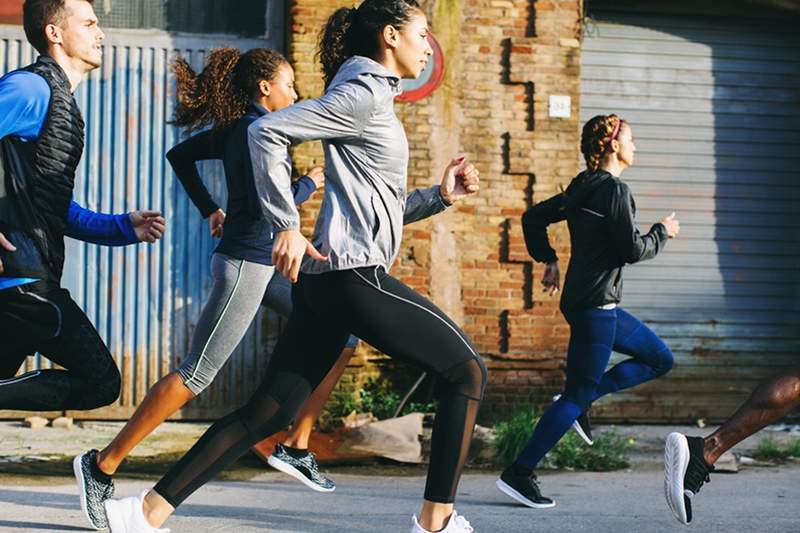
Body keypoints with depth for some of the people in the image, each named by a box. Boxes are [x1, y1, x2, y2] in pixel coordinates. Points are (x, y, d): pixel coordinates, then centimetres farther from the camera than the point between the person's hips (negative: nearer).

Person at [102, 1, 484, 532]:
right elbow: (268, 131, -17)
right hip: (355, 275, -10)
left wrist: (440, 195, 16)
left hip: (324, 282, 10)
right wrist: (287, 226, -18)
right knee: (468, 372, 2)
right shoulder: (365, 92, -7)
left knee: (269, 410, 6)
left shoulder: (373, 98, 23)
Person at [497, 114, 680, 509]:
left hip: (591, 302, 10)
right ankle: (519, 474, -7)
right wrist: (662, 233, 0)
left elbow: (533, 218, 18)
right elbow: (632, 249, -17)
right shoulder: (613, 190, -15)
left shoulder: (582, 188, 12)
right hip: (595, 304, -10)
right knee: (577, 395, -7)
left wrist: (548, 260, 19)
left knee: (660, 359, 17)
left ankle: (581, 399, 8)